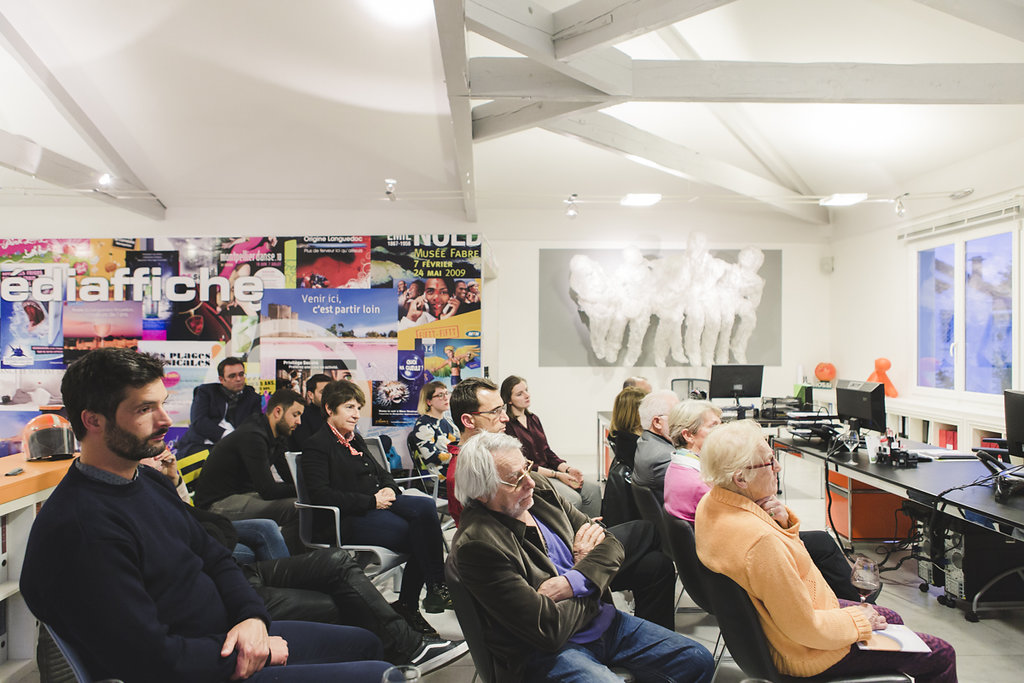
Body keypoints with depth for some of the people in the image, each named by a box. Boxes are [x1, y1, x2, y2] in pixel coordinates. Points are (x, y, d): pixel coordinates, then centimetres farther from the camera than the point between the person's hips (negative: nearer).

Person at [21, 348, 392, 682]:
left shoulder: (150, 481, 5)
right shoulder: (80, 528, -26)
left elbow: (214, 557, 10)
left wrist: (252, 617, -8)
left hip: (227, 633, 9)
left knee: (365, 642, 21)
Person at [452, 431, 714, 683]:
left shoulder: (539, 487, 0)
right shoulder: (475, 545, -23)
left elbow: (610, 545, 3)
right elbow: (550, 630, -23)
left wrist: (572, 584, -17)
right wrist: (584, 562, -7)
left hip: (604, 619, 7)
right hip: (549, 651, -7)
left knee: (699, 661, 1)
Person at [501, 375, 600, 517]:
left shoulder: (534, 419, 18)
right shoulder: (506, 425, -9)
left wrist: (567, 469, -2)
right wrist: (557, 475, -16)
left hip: (548, 471, 8)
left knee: (593, 489, -11)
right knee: (574, 499, -28)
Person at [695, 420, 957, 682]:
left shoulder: (711, 503, -8)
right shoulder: (761, 542, -37)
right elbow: (805, 629, -27)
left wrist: (783, 522, -9)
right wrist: (859, 622, -10)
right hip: (806, 653, -9)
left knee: (891, 619, 28)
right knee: (941, 655, 5)